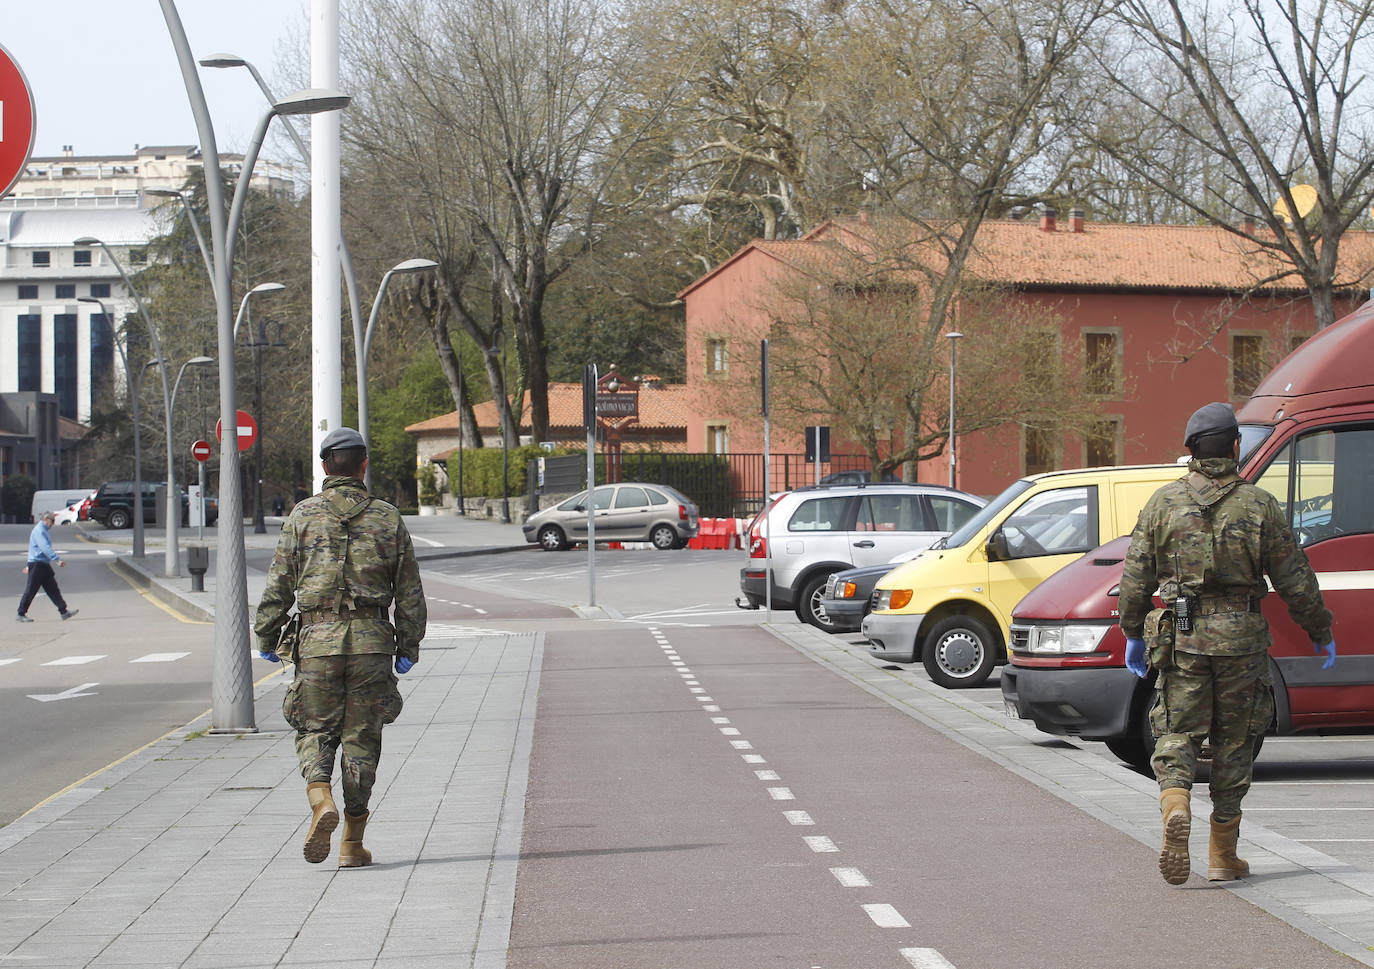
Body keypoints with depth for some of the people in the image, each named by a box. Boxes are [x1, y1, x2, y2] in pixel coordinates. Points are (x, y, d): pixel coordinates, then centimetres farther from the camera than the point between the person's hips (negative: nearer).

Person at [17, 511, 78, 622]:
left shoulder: (43, 531, 19)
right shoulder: (39, 531, -14)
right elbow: (45, 548, -28)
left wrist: (29, 566, 33)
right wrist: (58, 559, -37)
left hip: (44, 565, 10)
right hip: (37, 564, -10)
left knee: (52, 588, 5)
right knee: (31, 590, -3)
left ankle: (63, 611, 2)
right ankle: (21, 614, 5)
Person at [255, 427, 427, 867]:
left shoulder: (303, 515, 1)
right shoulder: (388, 519, 5)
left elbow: (279, 583, 1)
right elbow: (410, 592, 6)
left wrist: (266, 637, 9)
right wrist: (408, 647, 14)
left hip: (318, 639, -1)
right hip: (372, 640, 1)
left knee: (315, 731, 11)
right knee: (361, 738, 7)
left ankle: (322, 801, -17)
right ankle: (353, 844, 9)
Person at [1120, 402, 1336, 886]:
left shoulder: (1162, 503, 2)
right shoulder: (1259, 505, -2)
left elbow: (1134, 578, 3)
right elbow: (1296, 581, 1)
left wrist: (1133, 634, 15)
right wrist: (1321, 633, 13)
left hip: (1181, 639, 0)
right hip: (1242, 640, 0)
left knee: (1176, 735, 6)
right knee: (1233, 742, 9)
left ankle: (1175, 808, -24)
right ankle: (1223, 856, 14)